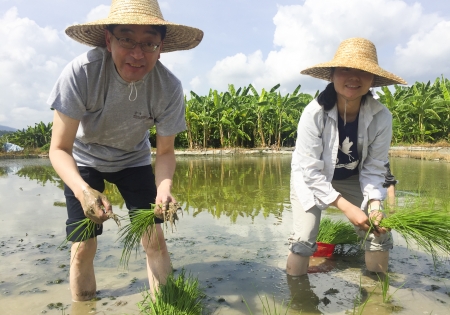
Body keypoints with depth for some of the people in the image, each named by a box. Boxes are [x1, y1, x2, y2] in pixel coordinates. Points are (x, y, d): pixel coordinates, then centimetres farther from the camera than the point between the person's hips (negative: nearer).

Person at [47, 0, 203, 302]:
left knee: (154, 239, -4)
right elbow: (59, 148, -26)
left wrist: (164, 187, -35)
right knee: (83, 248, -3)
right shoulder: (81, 72, -33)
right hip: (83, 160, -1)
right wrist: (82, 189, -45)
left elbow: (165, 151, -15)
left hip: (133, 160, 1)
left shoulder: (169, 88, -28)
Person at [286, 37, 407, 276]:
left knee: (380, 233, -3)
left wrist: (374, 204, -29)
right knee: (303, 240, -13)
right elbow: (311, 172, -29)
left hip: (353, 180, 3)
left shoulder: (382, 117, -23)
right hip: (311, 180, -3)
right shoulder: (314, 114, -32)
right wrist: (347, 207, -32)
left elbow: (374, 168, -14)